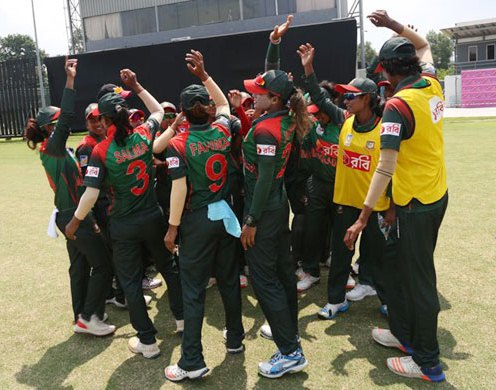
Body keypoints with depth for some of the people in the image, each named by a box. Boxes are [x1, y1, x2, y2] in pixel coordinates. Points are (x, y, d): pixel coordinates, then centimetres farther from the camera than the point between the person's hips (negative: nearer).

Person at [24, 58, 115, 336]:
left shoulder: (58, 149, 13)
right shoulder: (51, 146, -15)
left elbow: (75, 178, 17)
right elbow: (67, 119, -30)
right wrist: (70, 81, -31)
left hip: (72, 216, 9)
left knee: (81, 266, 14)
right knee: (104, 265, -3)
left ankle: (83, 317, 24)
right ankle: (89, 317, 5)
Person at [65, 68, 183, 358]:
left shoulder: (101, 151, -15)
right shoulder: (144, 135, -6)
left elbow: (91, 194, -16)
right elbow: (159, 111, 15)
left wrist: (74, 223, -3)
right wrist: (136, 86, 15)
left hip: (124, 225, -3)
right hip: (153, 218, 3)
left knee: (131, 282, 11)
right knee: (169, 267, 23)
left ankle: (148, 341, 18)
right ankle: (183, 318, 37)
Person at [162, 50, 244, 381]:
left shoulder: (178, 145, -13)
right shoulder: (222, 131, -2)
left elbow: (179, 189, -17)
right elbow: (224, 103, 19)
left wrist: (173, 227, -7)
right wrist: (203, 74, 20)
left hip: (198, 220, -4)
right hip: (225, 215, 5)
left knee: (193, 291, 3)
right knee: (229, 281, 18)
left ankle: (192, 361, 9)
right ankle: (235, 339, 34)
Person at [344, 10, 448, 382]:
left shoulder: (398, 105, -21)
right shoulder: (432, 86, 2)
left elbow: (385, 169, -25)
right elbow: (424, 47, 25)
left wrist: (363, 217, -22)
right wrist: (393, 24, 22)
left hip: (416, 203, -8)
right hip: (437, 194, 8)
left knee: (419, 279, 4)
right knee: (398, 261, 21)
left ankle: (427, 363, 20)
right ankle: (404, 332, 37)